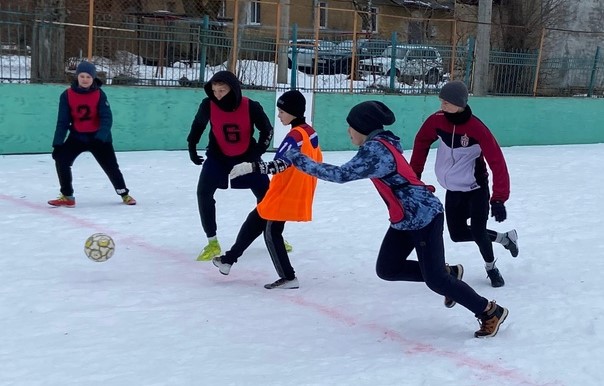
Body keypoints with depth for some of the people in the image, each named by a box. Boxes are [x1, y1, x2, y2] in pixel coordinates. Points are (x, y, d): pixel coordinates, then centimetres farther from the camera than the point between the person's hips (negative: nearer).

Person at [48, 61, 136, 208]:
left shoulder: (99, 95, -13)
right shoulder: (67, 95, -10)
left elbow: (107, 118, -19)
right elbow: (62, 121, -9)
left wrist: (100, 137, -35)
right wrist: (57, 143, -16)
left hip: (98, 136, -1)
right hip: (77, 136, 1)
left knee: (111, 166, 5)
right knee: (61, 159, -16)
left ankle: (124, 194, 29)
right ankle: (67, 197, -3)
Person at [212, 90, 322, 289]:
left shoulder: (296, 135, -21)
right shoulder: (310, 132, 7)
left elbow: (280, 164, -31)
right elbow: (317, 161, 16)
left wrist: (250, 167, -38)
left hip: (285, 196, -10)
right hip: (298, 195, 10)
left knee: (271, 233, 1)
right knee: (254, 222, 16)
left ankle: (288, 278, 5)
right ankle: (229, 260, 25)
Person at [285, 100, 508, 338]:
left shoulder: (375, 150, -22)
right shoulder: (380, 144, 7)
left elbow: (341, 175, -26)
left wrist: (298, 159, -20)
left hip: (423, 216, -10)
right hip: (404, 220, 10)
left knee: (434, 279, -5)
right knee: (386, 270, 9)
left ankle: (491, 312, 9)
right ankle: (448, 273, 22)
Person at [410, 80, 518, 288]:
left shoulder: (477, 129, -27)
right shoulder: (437, 120, -14)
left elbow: (497, 162, -26)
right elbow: (422, 142, 6)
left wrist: (498, 199, -30)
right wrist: (414, 173, 10)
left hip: (476, 188, -5)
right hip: (453, 190, 5)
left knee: (478, 232, -9)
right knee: (457, 234, 9)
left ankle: (491, 268, 22)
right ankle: (504, 238, 31)